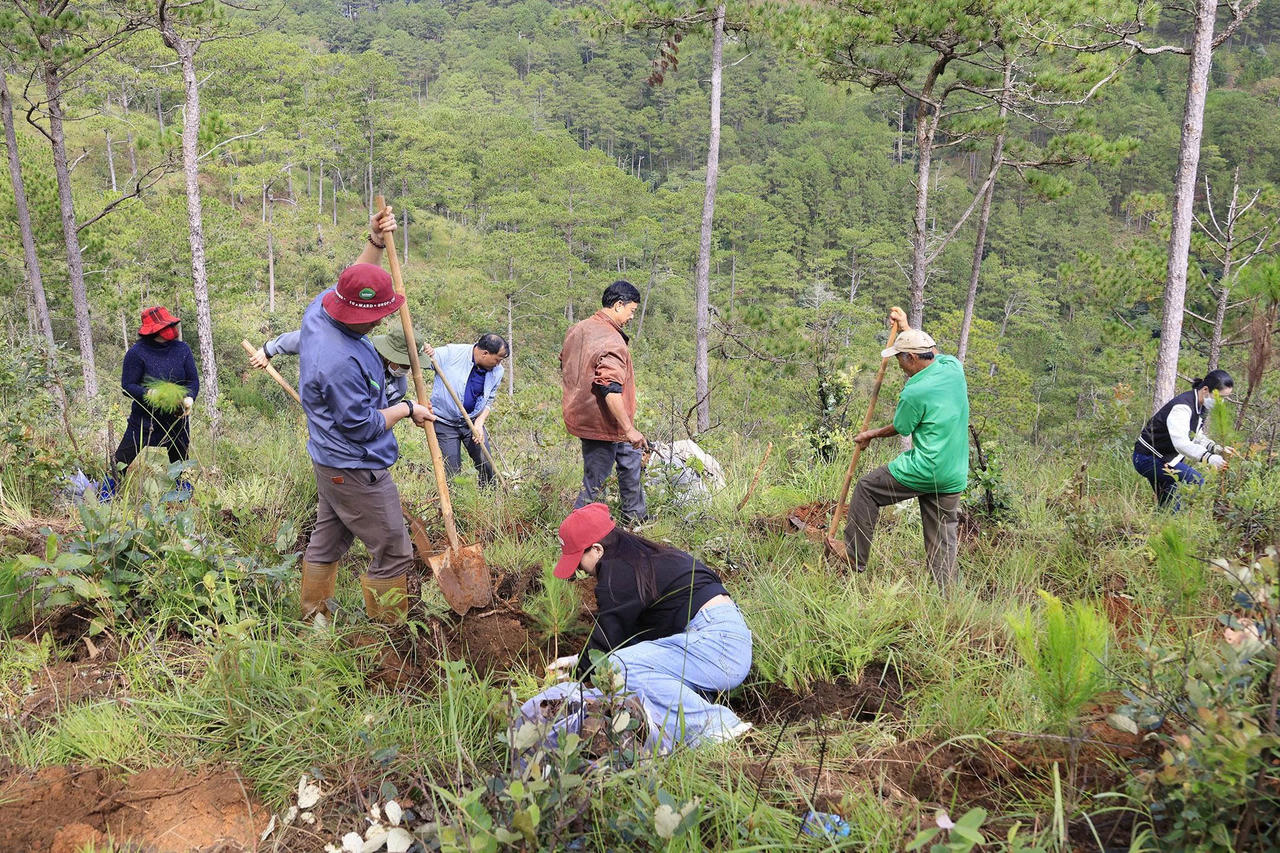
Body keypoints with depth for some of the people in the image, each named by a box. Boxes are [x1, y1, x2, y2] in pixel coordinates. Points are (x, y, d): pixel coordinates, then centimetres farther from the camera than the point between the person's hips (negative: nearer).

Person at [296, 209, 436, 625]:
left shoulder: (318, 312, -5)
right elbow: (364, 426, -24)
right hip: (356, 469, -10)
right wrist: (406, 409, -9)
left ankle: (313, 618, 36)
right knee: (393, 554, 2)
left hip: (330, 461, 10)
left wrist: (375, 243, 1)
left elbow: (350, 283, 15)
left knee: (327, 541, 22)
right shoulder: (342, 362, -33)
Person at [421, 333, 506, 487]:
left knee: (487, 466, 3)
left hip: (473, 421, 4)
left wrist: (479, 423, -8)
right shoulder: (451, 353, -17)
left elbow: (488, 401, 8)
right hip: (445, 422, -4)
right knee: (452, 473, -3)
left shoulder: (497, 371, -3)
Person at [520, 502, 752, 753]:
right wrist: (579, 659, 32)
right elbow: (619, 631, 28)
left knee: (620, 666, -21)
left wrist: (581, 667, 15)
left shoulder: (618, 571, -9)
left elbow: (607, 640, -4)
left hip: (716, 644, -11)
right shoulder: (644, 556, 21)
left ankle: (712, 724, -23)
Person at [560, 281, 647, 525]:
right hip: (602, 423, -10)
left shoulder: (577, 329, 5)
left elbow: (564, 367, 19)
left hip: (581, 412, 10)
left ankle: (635, 518, 37)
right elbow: (610, 390, -31)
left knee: (630, 456, 25)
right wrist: (629, 429, -29)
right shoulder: (612, 341, -23)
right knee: (594, 483, 1)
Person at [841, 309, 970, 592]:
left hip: (923, 471, -7)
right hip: (954, 478, 7)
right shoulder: (953, 367, 1)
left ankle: (854, 559, 16)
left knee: (866, 488, 12)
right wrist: (906, 328, 34)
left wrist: (871, 435, 20)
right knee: (942, 539, 13)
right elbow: (932, 352, 26)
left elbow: (898, 428, 1)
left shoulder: (914, 393, -17)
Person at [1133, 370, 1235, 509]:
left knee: (1167, 505, 17)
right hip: (1148, 458, -11)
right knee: (1196, 482, -23)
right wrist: (1208, 458, -52)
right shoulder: (1182, 407, -28)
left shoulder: (1200, 407, 3)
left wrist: (1217, 449, -7)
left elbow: (1197, 436, 11)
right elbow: (1181, 442, -41)